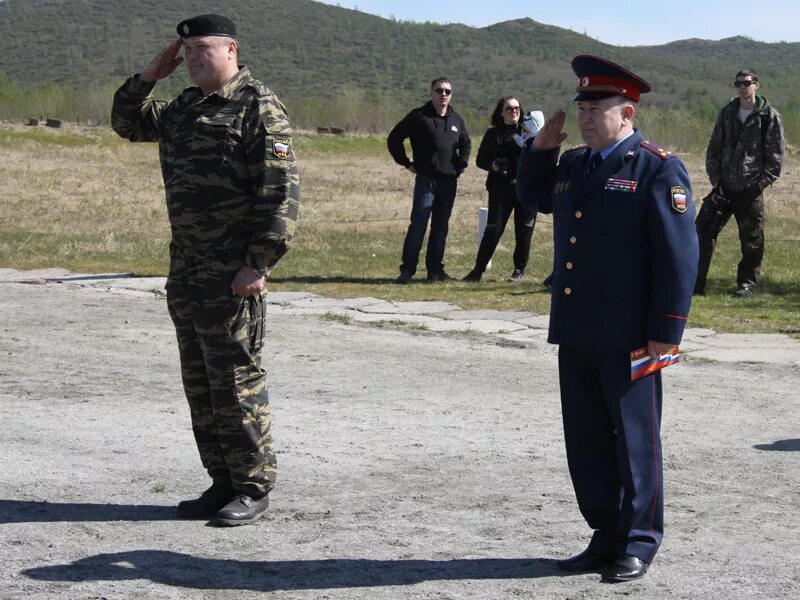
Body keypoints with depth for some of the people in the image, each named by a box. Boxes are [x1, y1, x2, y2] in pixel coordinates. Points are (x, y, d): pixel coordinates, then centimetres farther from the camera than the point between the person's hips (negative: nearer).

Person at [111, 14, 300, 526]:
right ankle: (223, 482, 21)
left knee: (237, 381, -4)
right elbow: (127, 123, 29)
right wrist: (149, 76, 13)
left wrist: (258, 264, -21)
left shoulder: (259, 108, -10)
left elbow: (281, 192, -16)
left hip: (232, 273, -8)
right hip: (186, 271, 9)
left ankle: (253, 488, 5)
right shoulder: (184, 109, 15)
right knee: (200, 383, 12)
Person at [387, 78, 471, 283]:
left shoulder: (456, 119, 12)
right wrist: (407, 163, -2)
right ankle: (407, 270, -4)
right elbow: (394, 139, 0)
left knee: (441, 227, 8)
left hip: (449, 181, 5)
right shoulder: (419, 116, -3)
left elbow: (466, 143, 30)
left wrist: (461, 164, 15)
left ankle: (435, 270, 13)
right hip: (426, 180, -5)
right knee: (418, 226, -8)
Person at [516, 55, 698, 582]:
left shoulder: (659, 169, -9)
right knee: (586, 439, 12)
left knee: (635, 439, 4)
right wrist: (541, 148, 13)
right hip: (576, 334, 7)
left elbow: (679, 255, -13)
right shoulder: (575, 164, 12)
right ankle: (606, 536, 23)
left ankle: (639, 543, 15)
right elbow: (535, 196, 32)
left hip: (629, 337, -7)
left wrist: (666, 332, -16)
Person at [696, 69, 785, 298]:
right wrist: (715, 180, 2)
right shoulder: (727, 113, 9)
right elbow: (714, 149, 11)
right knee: (703, 232, -2)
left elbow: (776, 156, -2)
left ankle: (747, 284, 16)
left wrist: (762, 183, -9)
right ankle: (695, 283, 2)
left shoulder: (769, 116, -3)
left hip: (750, 191, -3)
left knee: (752, 241, 3)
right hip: (723, 188, 4)